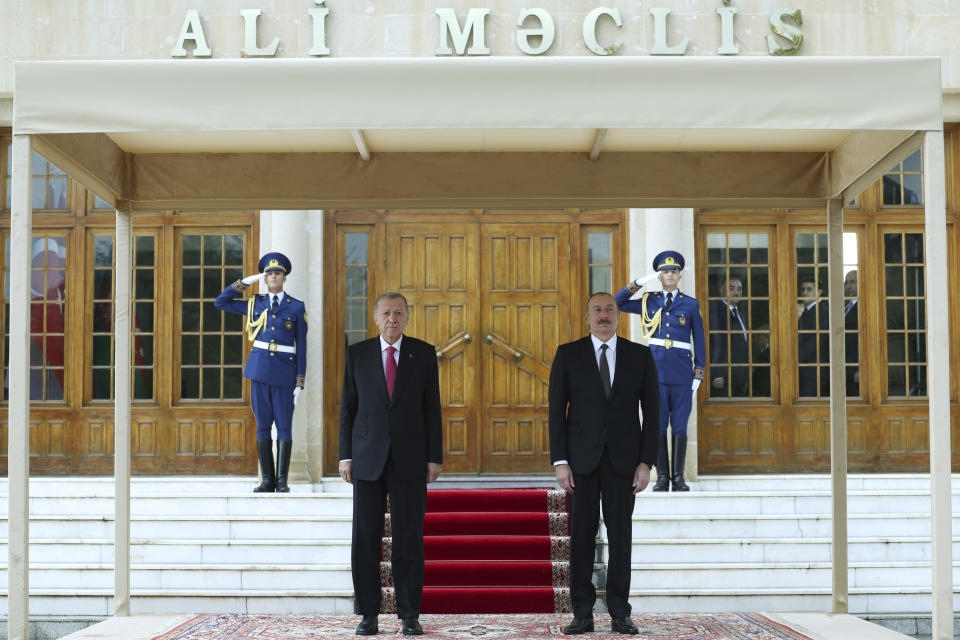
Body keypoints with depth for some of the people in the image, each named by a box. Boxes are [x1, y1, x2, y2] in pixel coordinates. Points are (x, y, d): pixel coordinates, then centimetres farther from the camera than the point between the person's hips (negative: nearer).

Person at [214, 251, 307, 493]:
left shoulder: (297, 307, 3)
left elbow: (301, 347, 2)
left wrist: (300, 381, -3)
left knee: (284, 426, -1)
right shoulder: (255, 304, 10)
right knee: (263, 425, 3)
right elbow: (220, 302, 14)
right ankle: (267, 480, 8)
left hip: (284, 371, -2)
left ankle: (282, 480, 3)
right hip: (259, 369, 2)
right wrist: (245, 282, 6)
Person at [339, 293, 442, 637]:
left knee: (409, 540, 1)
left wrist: (434, 457, -1)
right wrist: (345, 456, 0)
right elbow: (347, 407, 6)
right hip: (367, 459, 1)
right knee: (365, 538, 2)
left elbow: (432, 408, 4)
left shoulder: (424, 353, 4)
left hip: (410, 460, 0)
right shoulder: (356, 354, 5)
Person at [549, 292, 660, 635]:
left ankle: (620, 614, 10)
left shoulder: (639, 355, 5)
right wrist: (559, 461, -7)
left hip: (622, 458, 1)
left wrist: (646, 462, -3)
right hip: (582, 457, 0)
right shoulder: (568, 354, 3)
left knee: (621, 535, 3)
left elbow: (651, 410, 4)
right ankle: (583, 614, 8)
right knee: (582, 534, 1)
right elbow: (556, 410, 1)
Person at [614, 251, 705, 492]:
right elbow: (616, 303, 12)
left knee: (680, 426, 1)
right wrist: (638, 283, 3)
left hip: (682, 372, -1)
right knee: (658, 426, 0)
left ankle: (678, 478, 6)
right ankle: (662, 478, 4)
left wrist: (698, 375, 2)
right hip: (656, 370, 1)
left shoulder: (691, 305, 7)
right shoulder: (649, 302, 10)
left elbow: (699, 342, 8)